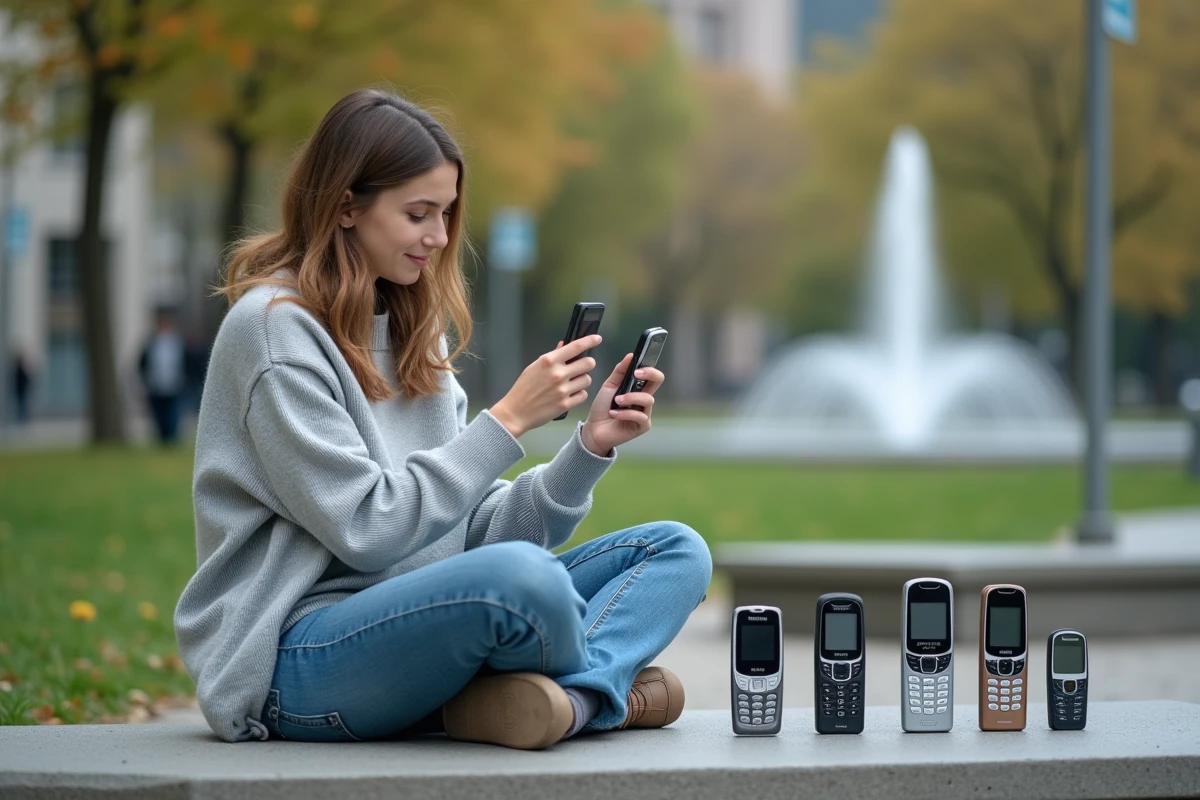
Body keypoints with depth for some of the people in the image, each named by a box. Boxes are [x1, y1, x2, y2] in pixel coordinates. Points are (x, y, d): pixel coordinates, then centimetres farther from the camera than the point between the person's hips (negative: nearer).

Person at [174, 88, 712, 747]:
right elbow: (368, 530, -16)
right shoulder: (274, 329, -9)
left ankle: (567, 697, -28)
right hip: (295, 667, -9)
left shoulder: (412, 331, 16)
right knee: (521, 575, -37)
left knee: (676, 550, -2)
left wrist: (590, 447, -3)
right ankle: (610, 689, -8)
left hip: (416, 630, 9)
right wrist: (508, 420, -14)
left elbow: (477, 528, 11)